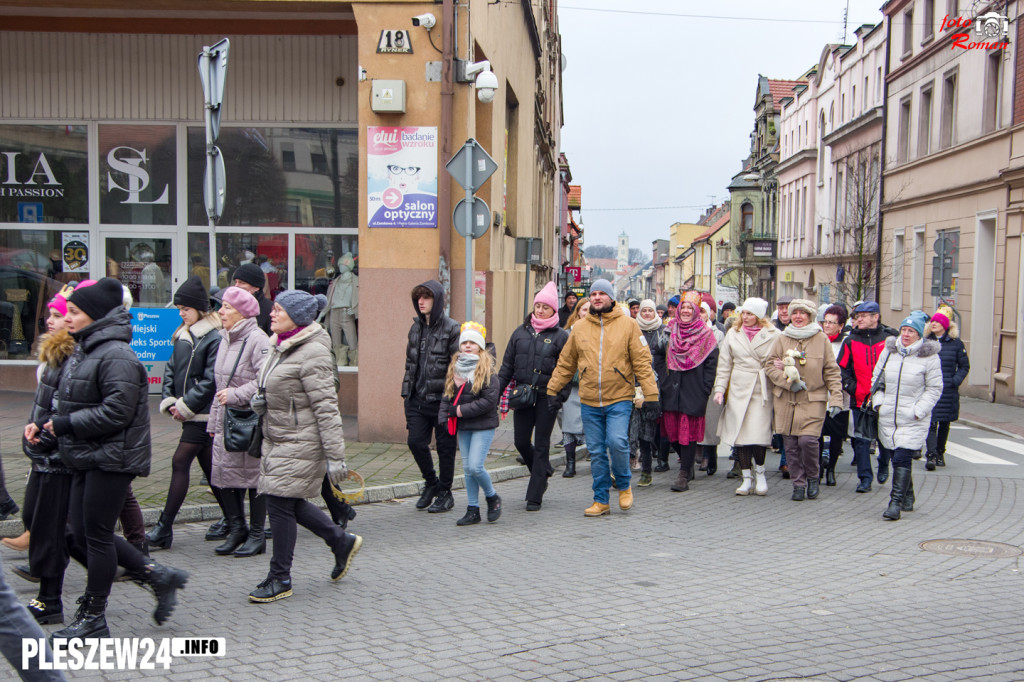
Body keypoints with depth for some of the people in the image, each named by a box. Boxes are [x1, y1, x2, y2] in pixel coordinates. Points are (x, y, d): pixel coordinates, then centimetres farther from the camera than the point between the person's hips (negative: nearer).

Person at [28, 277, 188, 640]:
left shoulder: (116, 356, -18)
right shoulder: (83, 351, 13)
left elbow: (116, 412, -24)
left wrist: (63, 425, -18)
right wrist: (46, 424, 3)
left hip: (111, 459, -10)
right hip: (87, 459, 10)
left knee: (96, 535, 0)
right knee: (83, 534, 12)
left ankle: (93, 619, 15)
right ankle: (159, 576, 22)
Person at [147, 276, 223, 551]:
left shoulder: (214, 339, -14)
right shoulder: (182, 336, 12)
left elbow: (210, 381, -18)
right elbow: (171, 369, 14)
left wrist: (185, 405, -15)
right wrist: (169, 401, 1)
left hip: (203, 415, -8)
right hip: (189, 415, 9)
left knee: (180, 462, -9)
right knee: (209, 466, 13)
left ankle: (164, 529, -5)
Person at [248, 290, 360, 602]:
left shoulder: (312, 353, -19)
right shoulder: (279, 347, 10)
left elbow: (326, 408, -21)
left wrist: (335, 457, -21)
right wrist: (260, 399, 1)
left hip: (300, 442, -9)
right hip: (277, 439, 9)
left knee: (281, 503, -4)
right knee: (288, 502, 13)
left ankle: (280, 579, 11)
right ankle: (341, 540, 31)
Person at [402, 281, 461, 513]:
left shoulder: (452, 329, -10)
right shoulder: (416, 328, 11)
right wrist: (407, 393, 14)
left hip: (441, 398, -5)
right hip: (418, 398, 6)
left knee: (445, 446, 5)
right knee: (416, 441, 1)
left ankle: (445, 493, 20)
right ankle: (431, 483, 25)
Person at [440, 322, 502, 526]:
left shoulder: (487, 370, -10)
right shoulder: (454, 368, 9)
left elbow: (489, 400, -18)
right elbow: (447, 396, 12)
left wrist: (461, 410, -18)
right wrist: (443, 417, -4)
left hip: (483, 426, -6)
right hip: (462, 427, 6)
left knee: (476, 466, -13)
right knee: (467, 468, 9)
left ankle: (492, 497, 14)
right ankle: (473, 510, 19)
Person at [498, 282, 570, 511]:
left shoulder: (561, 336, -1)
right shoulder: (521, 332, 9)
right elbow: (507, 365, 13)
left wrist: (561, 396, -12)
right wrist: (497, 391, 7)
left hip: (547, 396, -4)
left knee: (541, 445, 1)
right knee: (521, 442, 4)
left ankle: (534, 497, 8)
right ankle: (544, 471, 33)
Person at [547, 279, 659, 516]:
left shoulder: (627, 324, 1)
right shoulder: (580, 328, 9)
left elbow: (642, 361, -2)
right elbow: (565, 363, 15)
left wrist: (651, 394, -8)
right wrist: (553, 390, 13)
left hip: (619, 399, -3)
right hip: (589, 402, 3)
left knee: (617, 442, -17)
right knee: (596, 452, 6)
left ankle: (624, 486, 10)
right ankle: (601, 500, 17)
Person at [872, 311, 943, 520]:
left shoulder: (929, 356, -4)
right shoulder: (888, 350, 7)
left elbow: (934, 389, -2)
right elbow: (876, 378, 14)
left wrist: (918, 411, -10)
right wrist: (878, 402, 1)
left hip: (913, 421, -4)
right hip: (888, 417, 5)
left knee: (902, 459, -12)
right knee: (894, 458, 12)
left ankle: (896, 503, -10)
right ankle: (908, 497, 32)